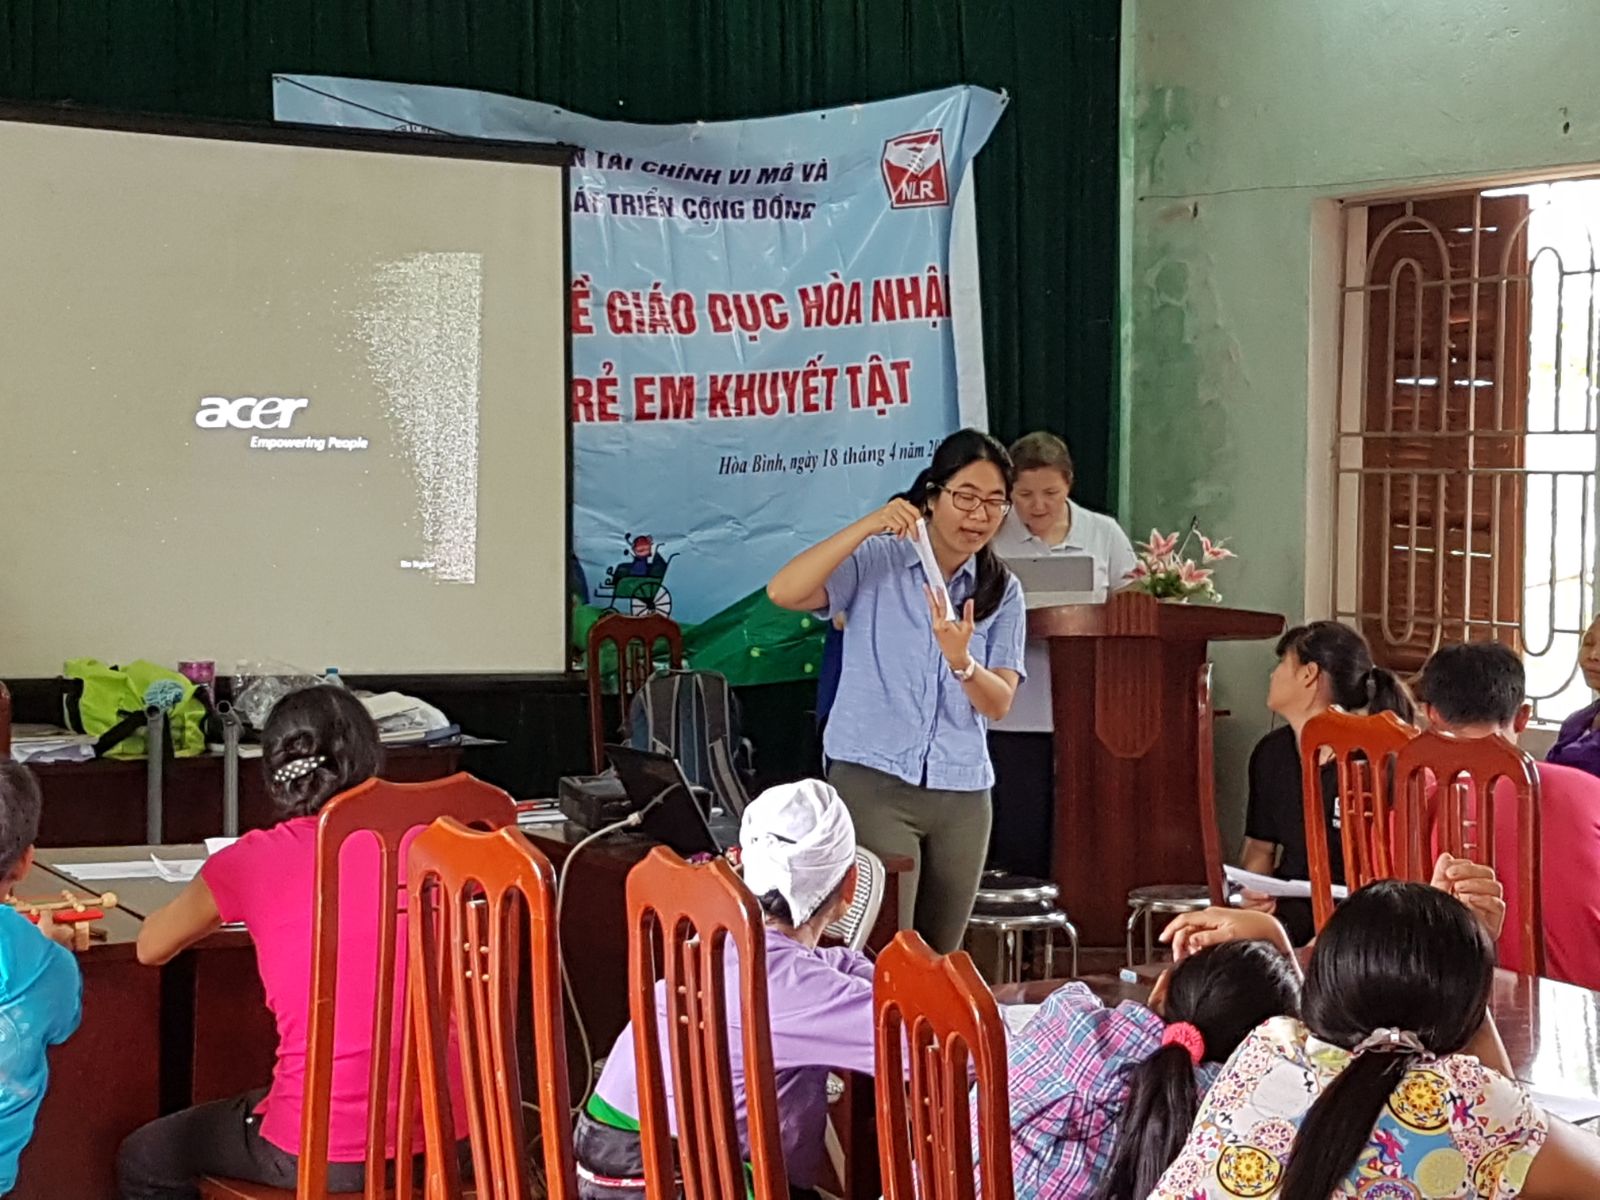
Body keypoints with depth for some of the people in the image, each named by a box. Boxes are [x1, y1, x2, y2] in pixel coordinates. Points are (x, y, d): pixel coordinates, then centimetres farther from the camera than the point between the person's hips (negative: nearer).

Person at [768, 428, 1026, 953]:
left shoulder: (1002, 591, 8)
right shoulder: (876, 561, -3)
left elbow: (999, 703, 0)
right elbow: (783, 592, -19)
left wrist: (961, 660, -21)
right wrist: (867, 526, -25)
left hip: (961, 795, 4)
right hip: (874, 784, -4)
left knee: (939, 960, 11)